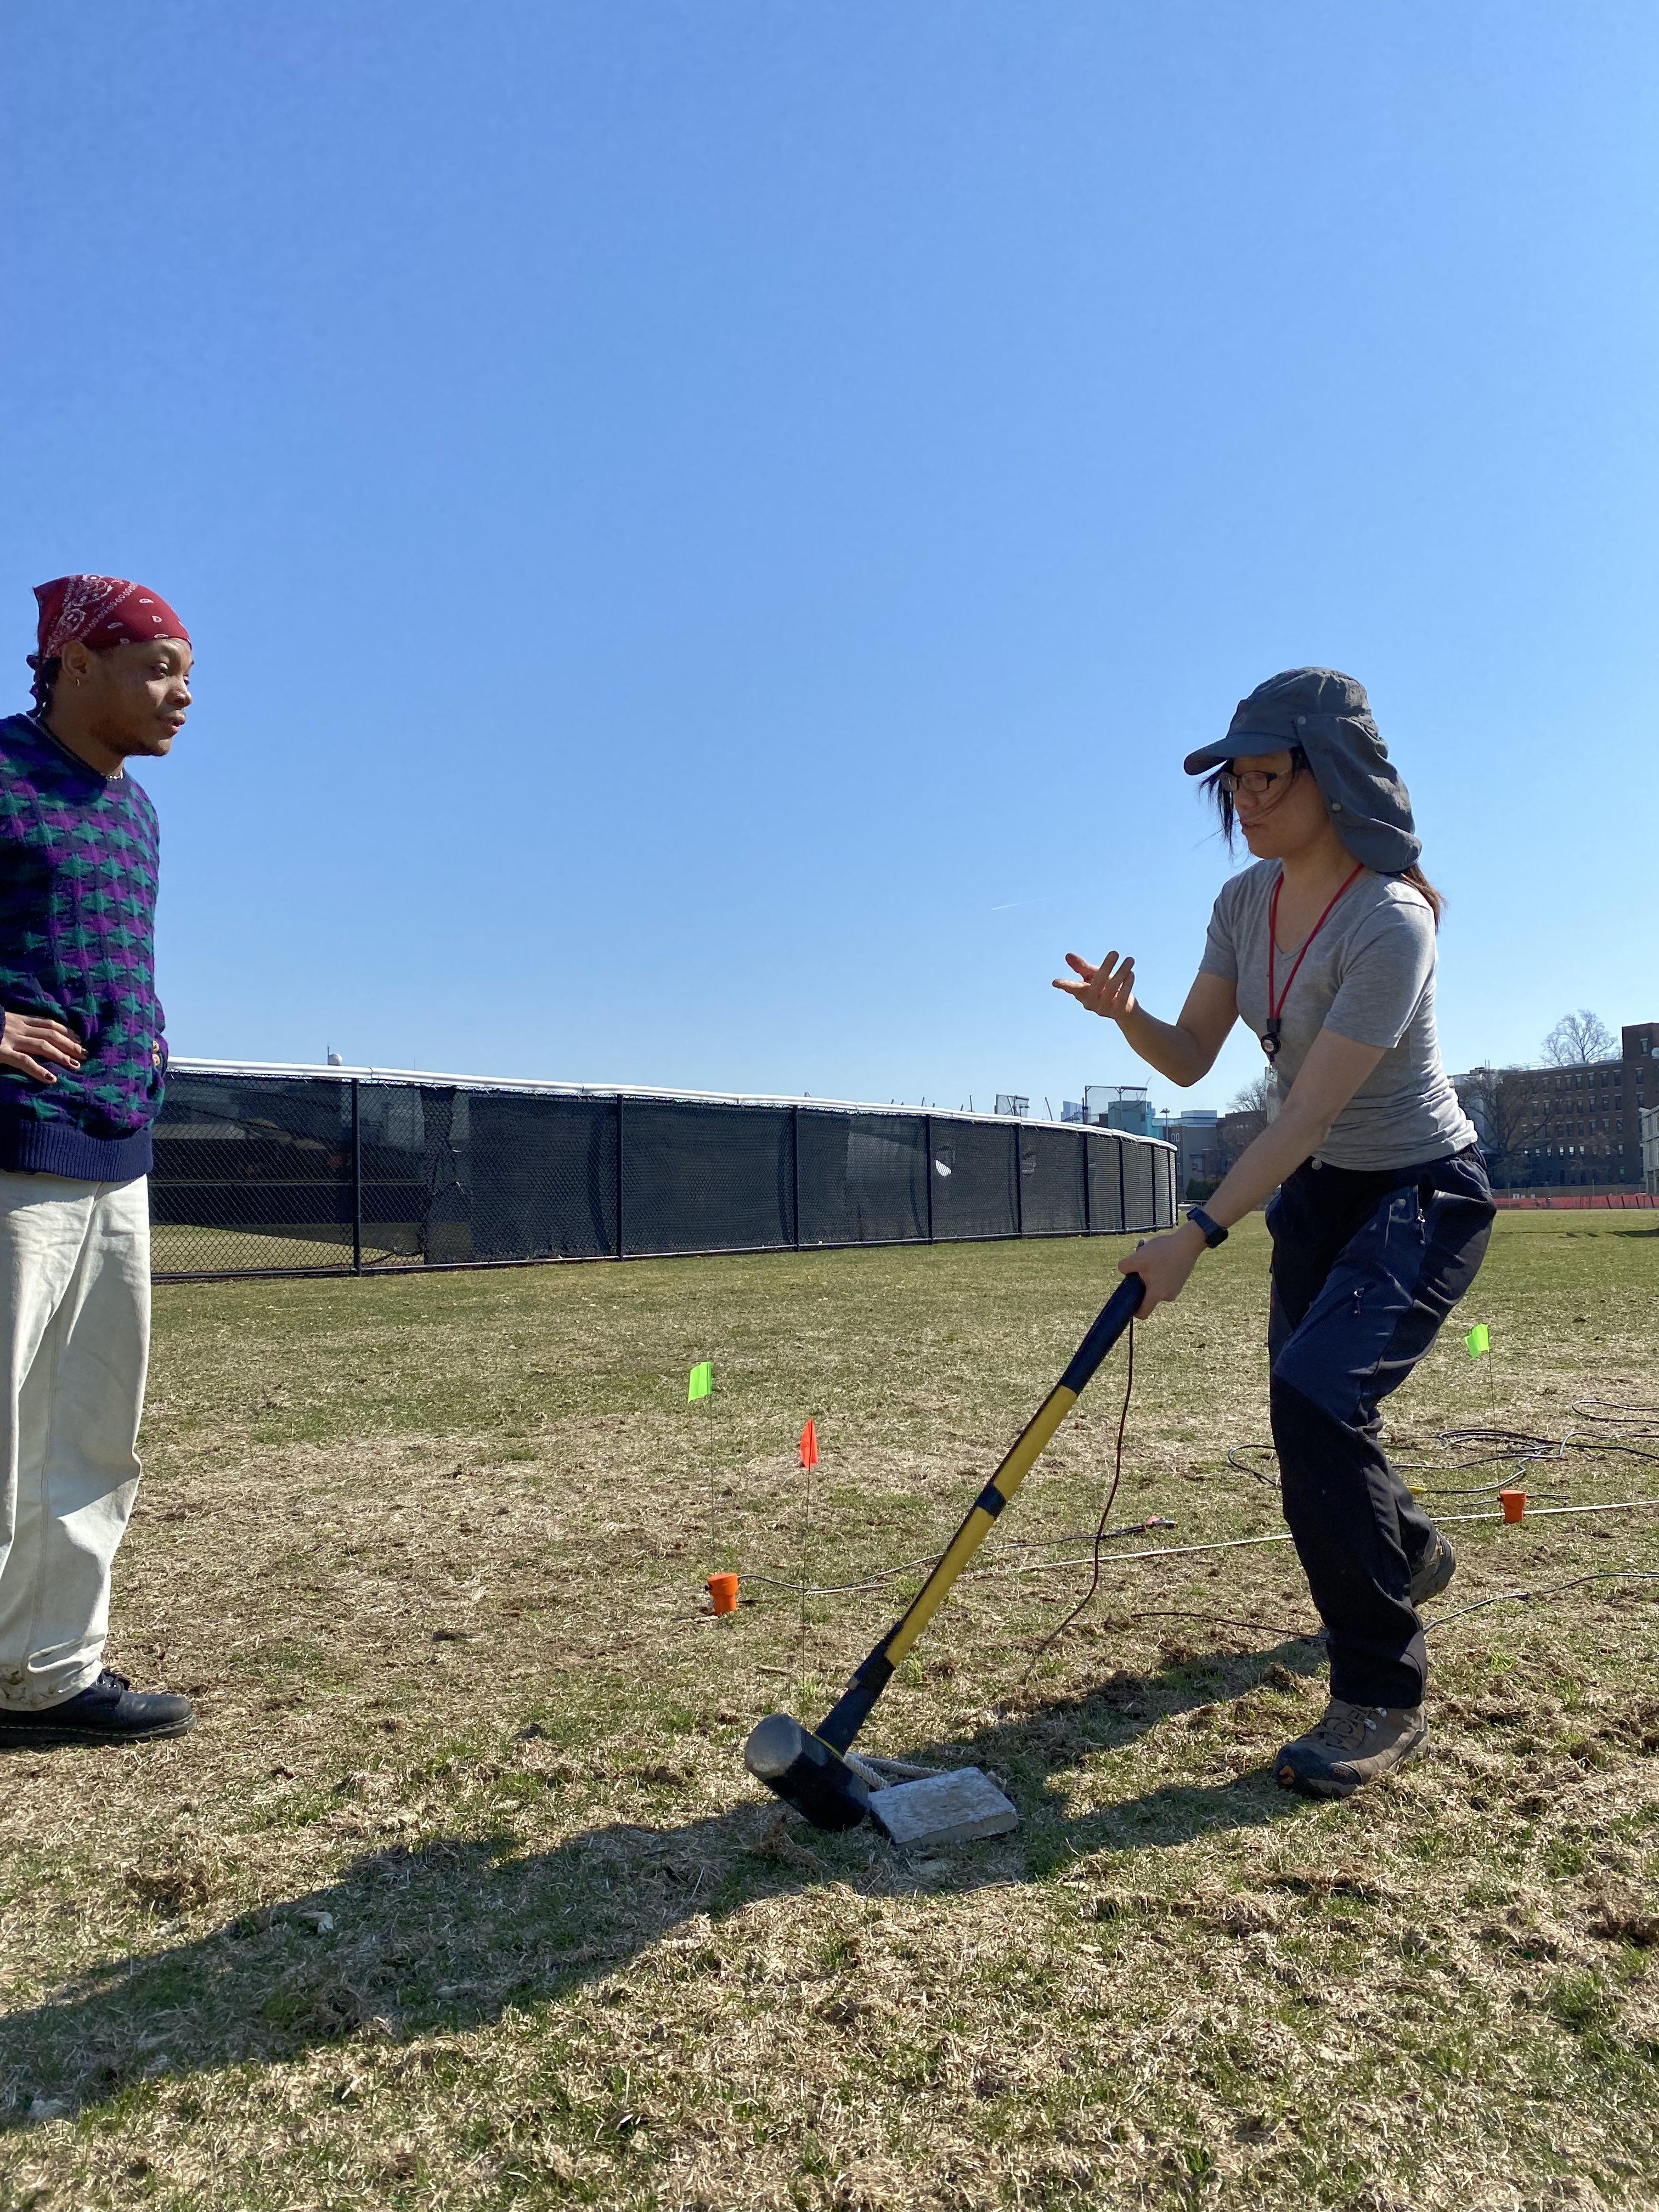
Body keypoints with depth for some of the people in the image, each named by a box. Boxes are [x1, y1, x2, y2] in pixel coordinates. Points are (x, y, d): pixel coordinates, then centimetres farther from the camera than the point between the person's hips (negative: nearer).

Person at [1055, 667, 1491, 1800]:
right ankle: (1407, 1552, 50)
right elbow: (1191, 1059, -2)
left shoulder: (1389, 919, -27)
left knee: (1316, 1399, -24)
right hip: (1315, 1193, 8)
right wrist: (1126, 1014, -23)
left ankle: (1383, 1699, -8)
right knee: (1306, 1409, 16)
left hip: (1423, 1194, -8)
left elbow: (1308, 1113, -31)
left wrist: (1198, 1235, -34)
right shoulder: (1247, 899, -3)